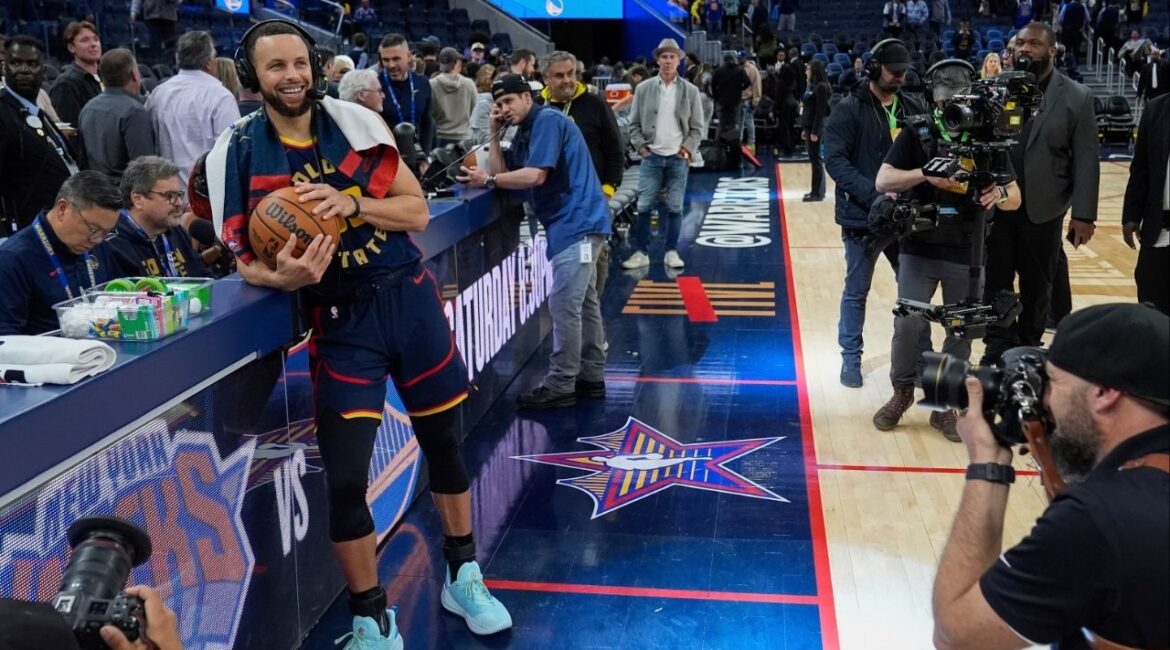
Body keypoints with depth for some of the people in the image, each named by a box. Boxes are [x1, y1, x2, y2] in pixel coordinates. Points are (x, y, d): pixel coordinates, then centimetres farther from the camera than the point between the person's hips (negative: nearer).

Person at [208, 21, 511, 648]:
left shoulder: (354, 121, -2)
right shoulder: (237, 152, -5)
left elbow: (417, 212, -2)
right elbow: (244, 260, -3)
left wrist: (353, 203, -19)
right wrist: (284, 277, -25)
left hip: (410, 298, 2)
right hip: (341, 321, -2)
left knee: (444, 442, 13)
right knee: (344, 478, -8)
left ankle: (462, 577, 35)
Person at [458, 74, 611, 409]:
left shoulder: (548, 121, -11)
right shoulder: (525, 133, 18)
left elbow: (536, 176, -20)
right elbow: (504, 172, 11)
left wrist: (487, 180, -17)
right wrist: (495, 134, 6)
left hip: (577, 222, -11)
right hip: (572, 224, 11)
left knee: (563, 304, -10)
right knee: (583, 302, 13)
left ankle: (560, 386, -5)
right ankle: (591, 376, 20)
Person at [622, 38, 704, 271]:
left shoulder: (690, 91, 2)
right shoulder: (643, 89, 2)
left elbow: (697, 127, 5)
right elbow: (634, 124, 6)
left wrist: (687, 148, -6)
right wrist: (640, 146, -6)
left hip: (678, 158, 0)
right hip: (651, 157, 0)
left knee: (675, 207, 5)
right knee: (644, 207, -1)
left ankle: (672, 252, 13)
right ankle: (641, 252, 7)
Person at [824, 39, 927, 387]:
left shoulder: (914, 108, 8)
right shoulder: (849, 109, -6)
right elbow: (835, 159, -14)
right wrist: (874, 196, -23)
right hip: (863, 217, -4)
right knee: (856, 292, 7)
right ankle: (851, 357, 20)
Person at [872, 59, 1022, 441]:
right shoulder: (916, 134, -2)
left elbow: (1016, 197, 2)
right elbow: (883, 181, -9)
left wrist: (998, 194, -22)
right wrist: (925, 174, -25)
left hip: (967, 255, 1)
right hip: (918, 249, -1)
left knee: (961, 331, 7)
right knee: (908, 323, -2)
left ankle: (946, 405, 21)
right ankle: (902, 392, 21)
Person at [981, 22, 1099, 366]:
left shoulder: (1077, 97, -2)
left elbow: (1086, 159, -3)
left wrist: (1083, 214, -8)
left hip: (1043, 208, -1)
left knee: (1038, 285, 11)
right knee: (996, 281, 8)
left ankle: (1029, 349, 26)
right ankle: (998, 349, 21)